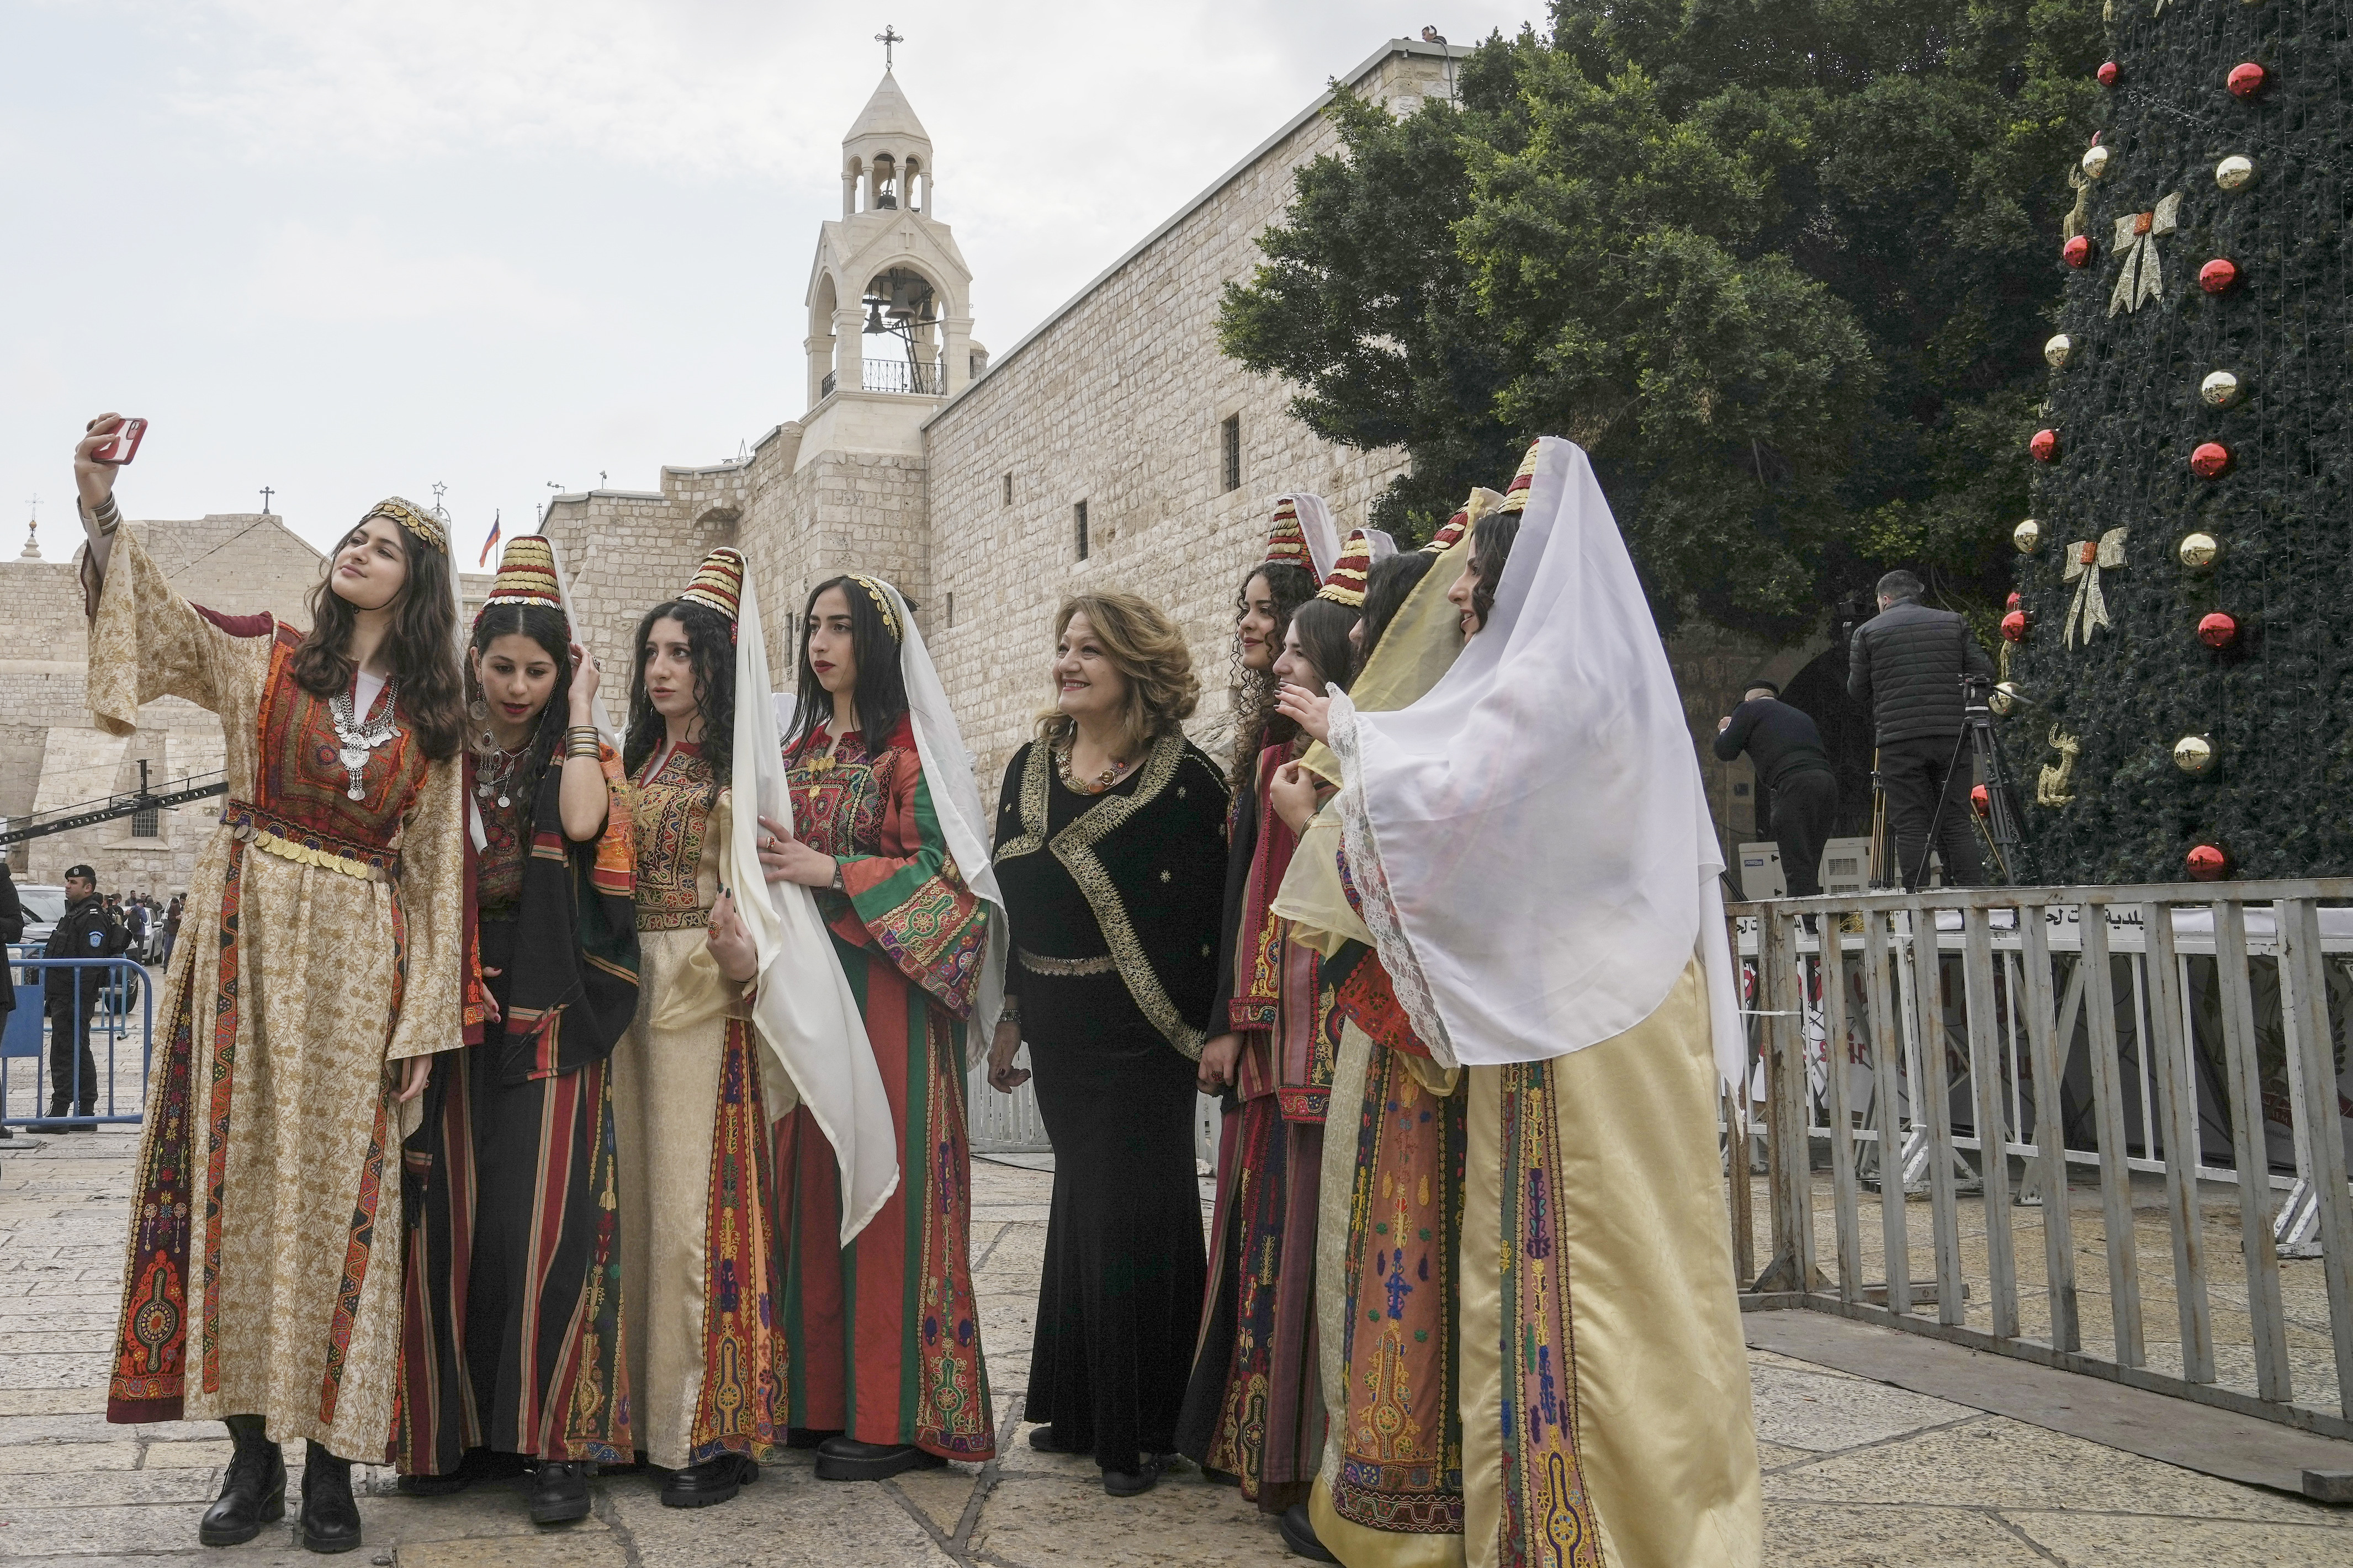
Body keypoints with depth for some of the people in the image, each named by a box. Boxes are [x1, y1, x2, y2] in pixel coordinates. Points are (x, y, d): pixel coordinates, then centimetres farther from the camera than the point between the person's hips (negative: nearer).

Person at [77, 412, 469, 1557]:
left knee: (339, 1193, 0)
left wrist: (424, 1023, 2)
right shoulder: (264, 656, 9)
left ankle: (330, 1460, 8)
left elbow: (437, 874, 7)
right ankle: (252, 1451, 10)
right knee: (235, 1177, 0)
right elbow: (154, 621, -8)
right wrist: (101, 513, -26)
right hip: (247, 941, 0)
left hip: (359, 965, 0)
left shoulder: (433, 720, 9)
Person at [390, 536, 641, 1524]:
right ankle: (455, 1430, 15)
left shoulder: (580, 753, 7)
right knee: (452, 1221, 3)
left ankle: (554, 1441, 1)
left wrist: (579, 713, -5)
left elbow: (583, 822, -17)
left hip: (550, 1021, -2)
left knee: (541, 1218, -6)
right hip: (454, 1013, 2)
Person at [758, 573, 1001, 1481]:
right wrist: (775, 863, 2)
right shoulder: (798, 749, 16)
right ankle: (823, 1392, 17)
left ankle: (897, 1413, 3)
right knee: (813, 1176, 8)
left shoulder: (909, 749, -5)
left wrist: (830, 873, -16)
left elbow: (942, 871, -12)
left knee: (887, 1181, -5)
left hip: (887, 989, -7)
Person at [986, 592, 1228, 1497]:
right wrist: (1008, 1014, 10)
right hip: (1058, 1030, 6)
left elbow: (1207, 918, -12)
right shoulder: (1030, 769, 8)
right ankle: (1079, 1408, 30)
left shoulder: (1185, 781, -11)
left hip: (1141, 1035, -6)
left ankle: (1138, 1428, 17)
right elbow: (1008, 898, 11)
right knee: (1085, 1208, 16)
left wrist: (1206, 1031, -15)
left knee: (1129, 1217, 1)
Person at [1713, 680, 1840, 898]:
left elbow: (1725, 751, 11)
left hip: (1794, 784, -7)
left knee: (1798, 869, -11)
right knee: (1809, 869, 11)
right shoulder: (1799, 715, 35)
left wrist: (1725, 730, 29)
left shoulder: (1749, 709, 15)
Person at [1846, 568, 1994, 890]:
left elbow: (1857, 690, 8)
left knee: (1910, 826, -2)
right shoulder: (1954, 623, 13)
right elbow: (1984, 671, 9)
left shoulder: (1867, 631, 6)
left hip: (1898, 740, -2)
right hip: (1951, 735, 3)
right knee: (1958, 821, 6)